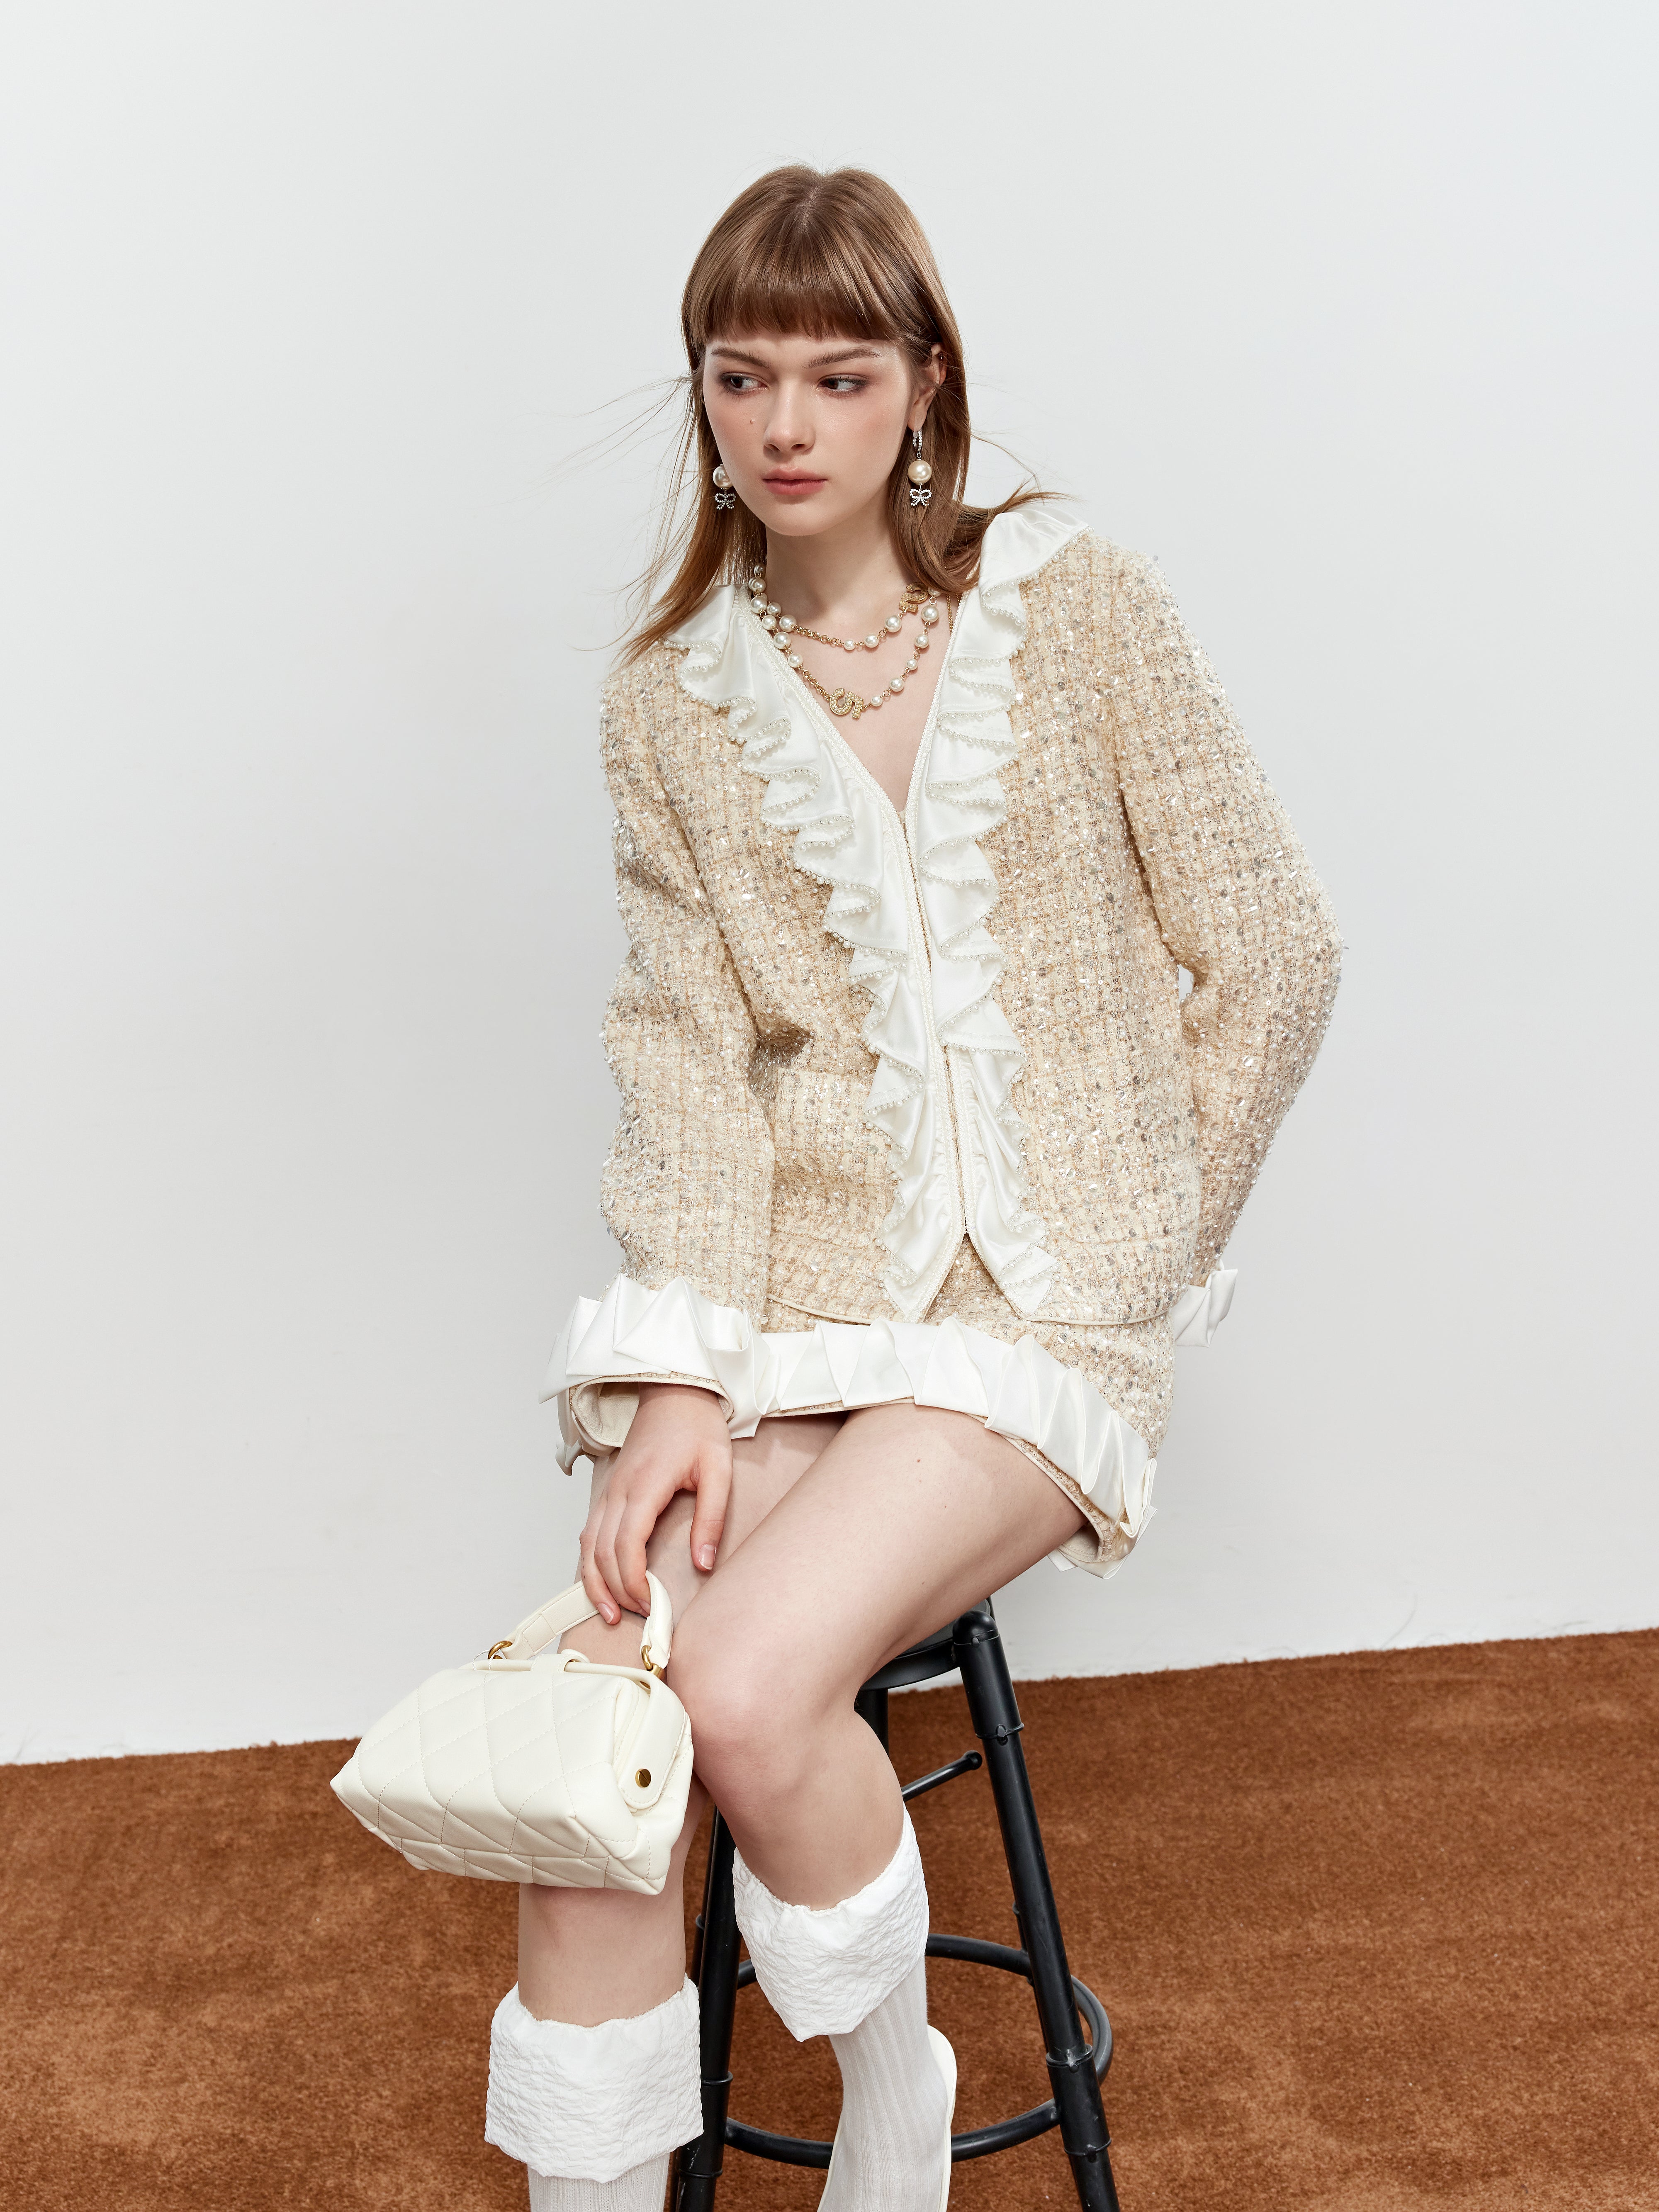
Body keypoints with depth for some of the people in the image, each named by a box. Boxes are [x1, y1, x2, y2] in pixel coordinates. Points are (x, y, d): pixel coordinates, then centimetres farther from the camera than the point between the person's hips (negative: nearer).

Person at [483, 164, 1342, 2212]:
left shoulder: (1075, 605, 3)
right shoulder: (669, 705, 9)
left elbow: (1269, 958, 4)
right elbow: (687, 1060, 0)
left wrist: (1142, 1253, 2)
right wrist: (679, 1384, -13)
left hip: (1039, 1297, -2)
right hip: (791, 1282, 3)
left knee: (749, 1689, -24)